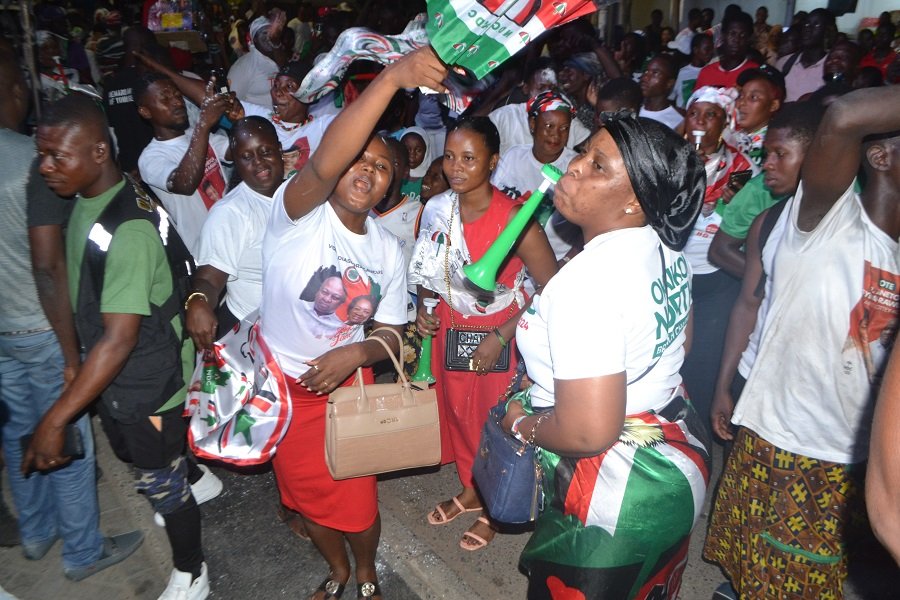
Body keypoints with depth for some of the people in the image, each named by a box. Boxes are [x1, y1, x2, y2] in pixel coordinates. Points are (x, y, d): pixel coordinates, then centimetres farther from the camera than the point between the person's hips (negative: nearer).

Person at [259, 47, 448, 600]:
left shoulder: (388, 250, -5)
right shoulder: (299, 212, -20)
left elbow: (391, 334, 1)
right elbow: (324, 164, -44)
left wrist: (357, 352, -23)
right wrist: (392, 77, -53)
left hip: (346, 385, 2)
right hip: (282, 384, -1)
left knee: (358, 503, 8)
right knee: (307, 496, 19)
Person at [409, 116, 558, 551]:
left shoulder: (514, 220, -24)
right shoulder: (436, 210, -6)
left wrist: (501, 337, -23)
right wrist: (423, 307, -7)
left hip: (498, 335, -5)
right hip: (449, 330, 5)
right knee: (457, 411, 20)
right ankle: (470, 490, 46)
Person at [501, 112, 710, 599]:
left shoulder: (587, 279, -30)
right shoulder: (666, 253, -1)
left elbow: (588, 432, -32)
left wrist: (521, 423, -14)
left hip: (619, 500, -9)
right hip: (679, 467, 9)